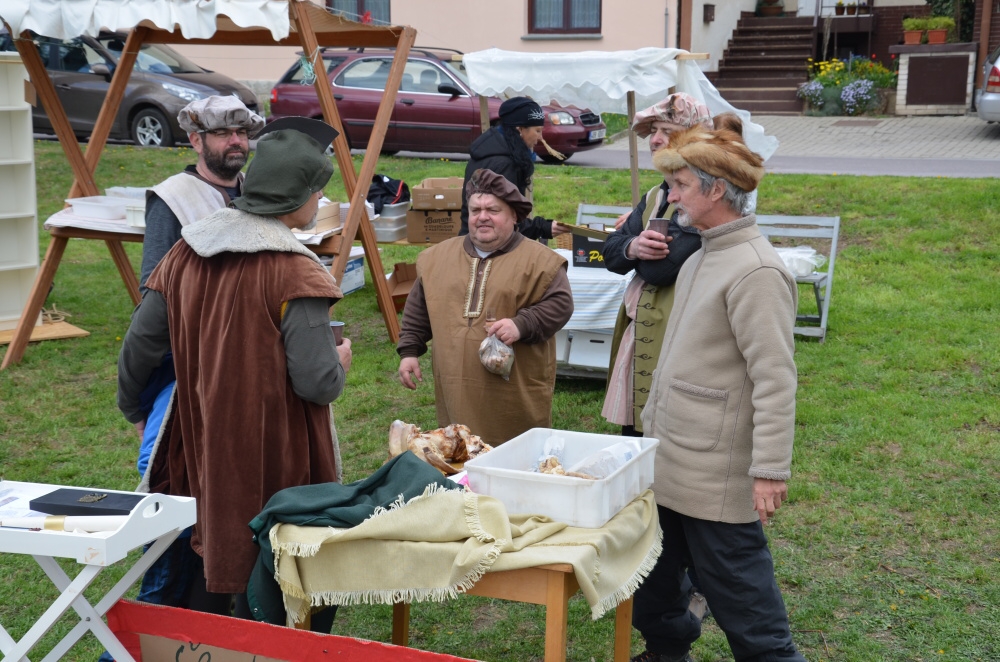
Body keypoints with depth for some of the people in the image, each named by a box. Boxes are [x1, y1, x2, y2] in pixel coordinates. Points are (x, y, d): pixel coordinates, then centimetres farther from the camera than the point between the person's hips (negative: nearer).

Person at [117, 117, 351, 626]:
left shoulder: (186, 251, 0)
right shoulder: (294, 273, -19)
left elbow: (140, 344, 6)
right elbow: (318, 383, -22)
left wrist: (134, 409, 24)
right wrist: (339, 361, 1)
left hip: (198, 449, 6)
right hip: (271, 461, -6)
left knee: (208, 558, 23)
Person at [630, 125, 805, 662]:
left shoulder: (755, 271, -20)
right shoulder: (702, 257, 9)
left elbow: (775, 378, -23)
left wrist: (770, 469, -24)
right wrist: (654, 421, 22)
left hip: (717, 472, -9)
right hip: (669, 459, 9)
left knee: (735, 585, 2)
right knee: (652, 572, 20)